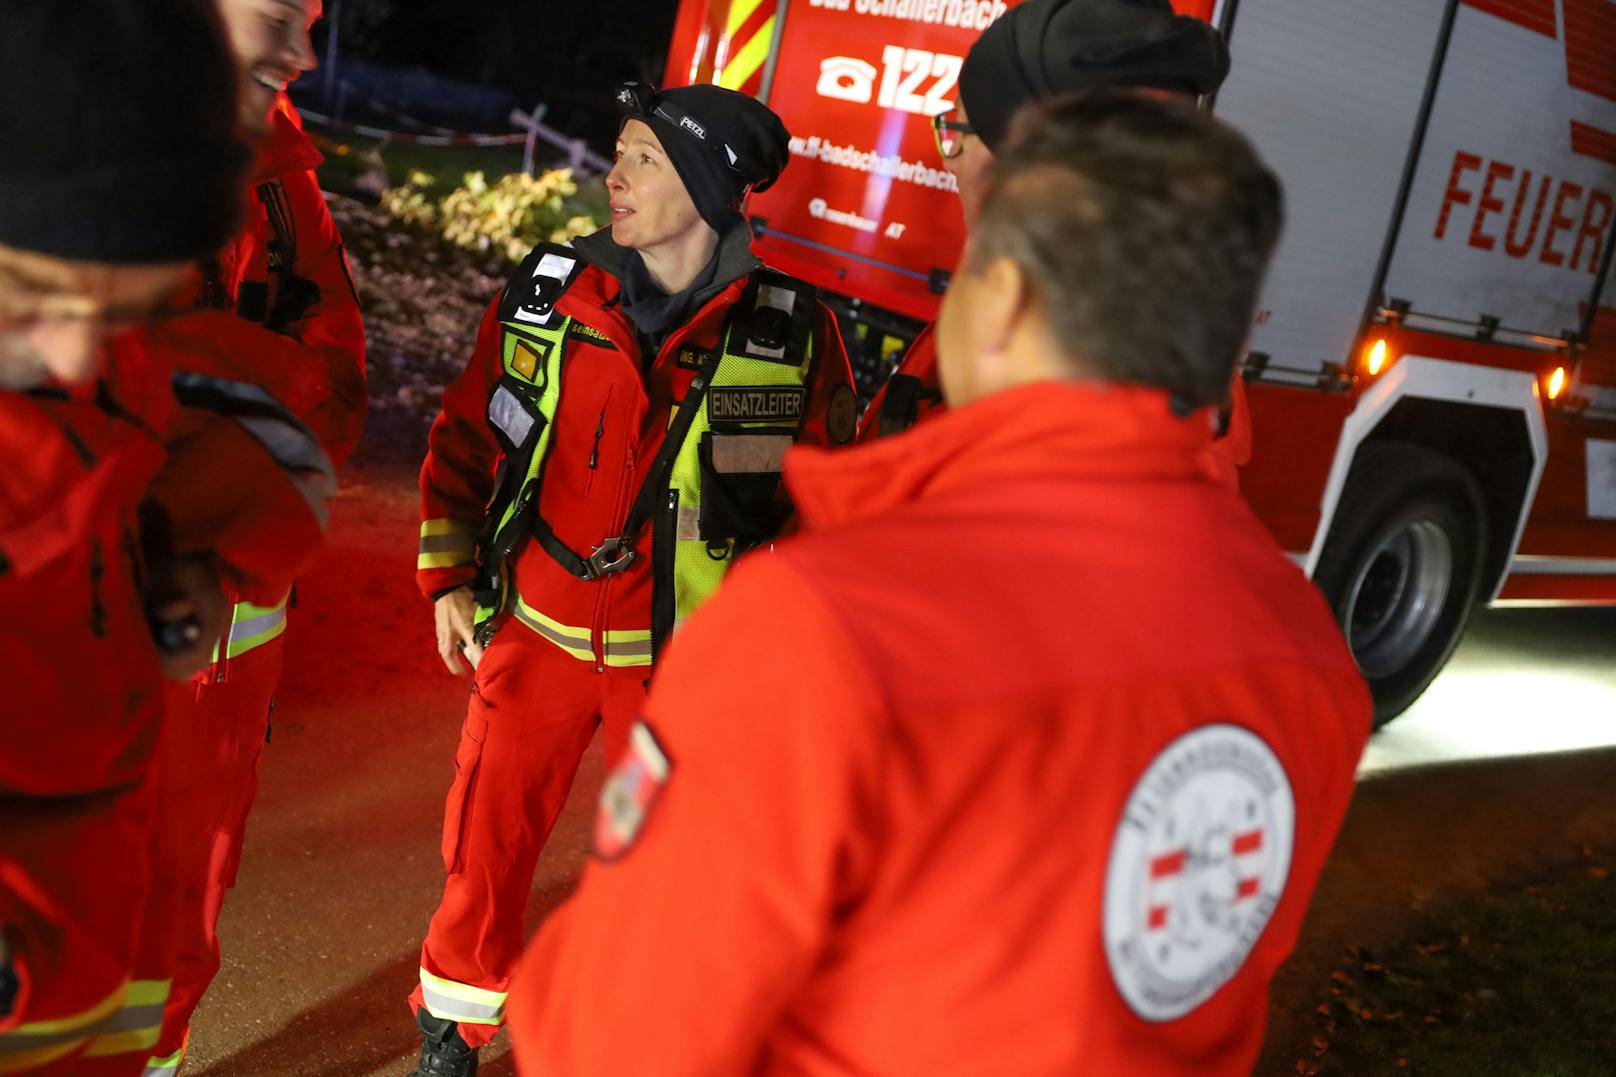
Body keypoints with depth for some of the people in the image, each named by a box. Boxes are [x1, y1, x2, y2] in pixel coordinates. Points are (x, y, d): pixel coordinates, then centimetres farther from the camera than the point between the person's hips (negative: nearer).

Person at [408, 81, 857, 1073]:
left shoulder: (792, 331, -9)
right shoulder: (544, 296, -3)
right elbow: (467, 437, 7)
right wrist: (449, 580, 2)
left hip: (688, 657, -1)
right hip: (535, 633, 2)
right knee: (488, 843, 11)